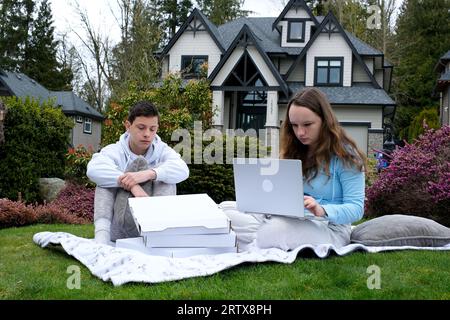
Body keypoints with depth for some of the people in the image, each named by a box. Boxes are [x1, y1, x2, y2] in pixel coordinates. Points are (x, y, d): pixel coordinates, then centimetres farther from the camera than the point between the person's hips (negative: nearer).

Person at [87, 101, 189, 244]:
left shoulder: (162, 151, 4)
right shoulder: (114, 151, -1)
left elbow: (182, 169, -19)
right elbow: (93, 169, -24)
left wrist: (148, 174, -35)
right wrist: (132, 185, -36)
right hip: (119, 233, -1)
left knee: (164, 172, -14)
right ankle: (102, 232, -32)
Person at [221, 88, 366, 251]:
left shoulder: (345, 155, -5)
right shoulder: (293, 151, 13)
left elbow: (356, 208, -11)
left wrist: (322, 211, -30)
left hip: (328, 227, -6)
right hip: (289, 219, 6)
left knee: (275, 230, -38)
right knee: (225, 208, -11)